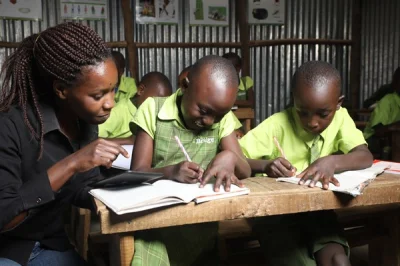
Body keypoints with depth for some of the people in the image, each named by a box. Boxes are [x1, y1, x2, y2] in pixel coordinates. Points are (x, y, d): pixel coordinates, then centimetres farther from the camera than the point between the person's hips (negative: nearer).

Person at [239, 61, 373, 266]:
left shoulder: (340, 118, -4)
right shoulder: (277, 125, -15)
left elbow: (365, 157, -16)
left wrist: (332, 162, -35)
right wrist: (266, 166, -36)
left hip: (319, 210, 3)